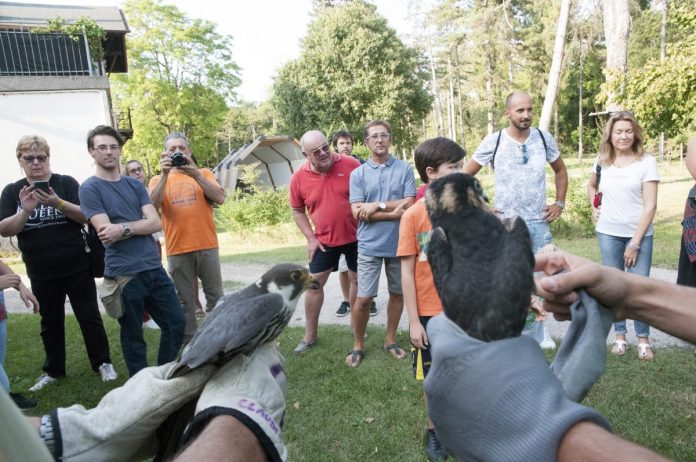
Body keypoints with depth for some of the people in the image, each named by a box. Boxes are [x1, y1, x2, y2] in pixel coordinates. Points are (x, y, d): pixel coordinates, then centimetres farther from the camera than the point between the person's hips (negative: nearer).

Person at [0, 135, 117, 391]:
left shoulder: (67, 183, -4)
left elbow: (87, 217, -12)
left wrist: (58, 203, -28)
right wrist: (26, 210, -24)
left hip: (77, 267, -2)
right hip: (41, 273, 3)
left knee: (89, 317, 5)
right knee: (50, 322, 15)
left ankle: (103, 363, 17)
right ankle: (53, 370, 29)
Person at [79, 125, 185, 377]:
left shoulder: (135, 184, 11)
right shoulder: (89, 188, -4)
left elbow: (155, 223, -1)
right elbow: (106, 232, -13)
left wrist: (123, 228, -14)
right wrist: (138, 225, -8)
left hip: (154, 268, 5)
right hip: (123, 274, -5)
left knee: (176, 323, 11)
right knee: (133, 337, 8)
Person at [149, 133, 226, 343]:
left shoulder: (204, 173, 8)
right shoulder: (158, 179, 9)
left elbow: (220, 198, -8)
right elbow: (153, 205, -10)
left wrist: (196, 175, -18)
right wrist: (165, 174, -17)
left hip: (207, 246, 0)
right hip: (177, 250, 0)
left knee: (215, 296, 7)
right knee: (185, 301, 7)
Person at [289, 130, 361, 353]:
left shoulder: (351, 165, -14)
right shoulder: (299, 178, -10)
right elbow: (297, 211, 4)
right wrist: (311, 238, -5)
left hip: (356, 236, 0)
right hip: (324, 240, 1)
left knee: (357, 279, 12)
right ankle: (310, 335, 17)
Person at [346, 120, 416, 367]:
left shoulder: (405, 169, 1)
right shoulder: (357, 174, 1)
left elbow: (408, 205, -8)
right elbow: (358, 212, -9)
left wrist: (378, 205, -15)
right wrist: (393, 212, -14)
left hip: (399, 243, 1)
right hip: (370, 245, -1)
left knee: (398, 292, 14)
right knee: (363, 298, 0)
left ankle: (390, 339, 33)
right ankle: (358, 345, 21)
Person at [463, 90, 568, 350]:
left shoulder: (544, 139, 2)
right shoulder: (493, 141, -7)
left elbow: (560, 170, 17)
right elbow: (465, 175, 1)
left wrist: (559, 203, 8)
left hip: (539, 222, 3)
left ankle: (540, 327, 29)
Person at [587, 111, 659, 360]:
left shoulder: (646, 162, -8)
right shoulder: (602, 160, 3)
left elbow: (650, 206, -10)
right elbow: (591, 185, 24)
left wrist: (635, 242, -12)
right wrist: (594, 208, 5)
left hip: (639, 234, -3)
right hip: (608, 234, 3)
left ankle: (643, 339, 16)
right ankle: (620, 336, 21)